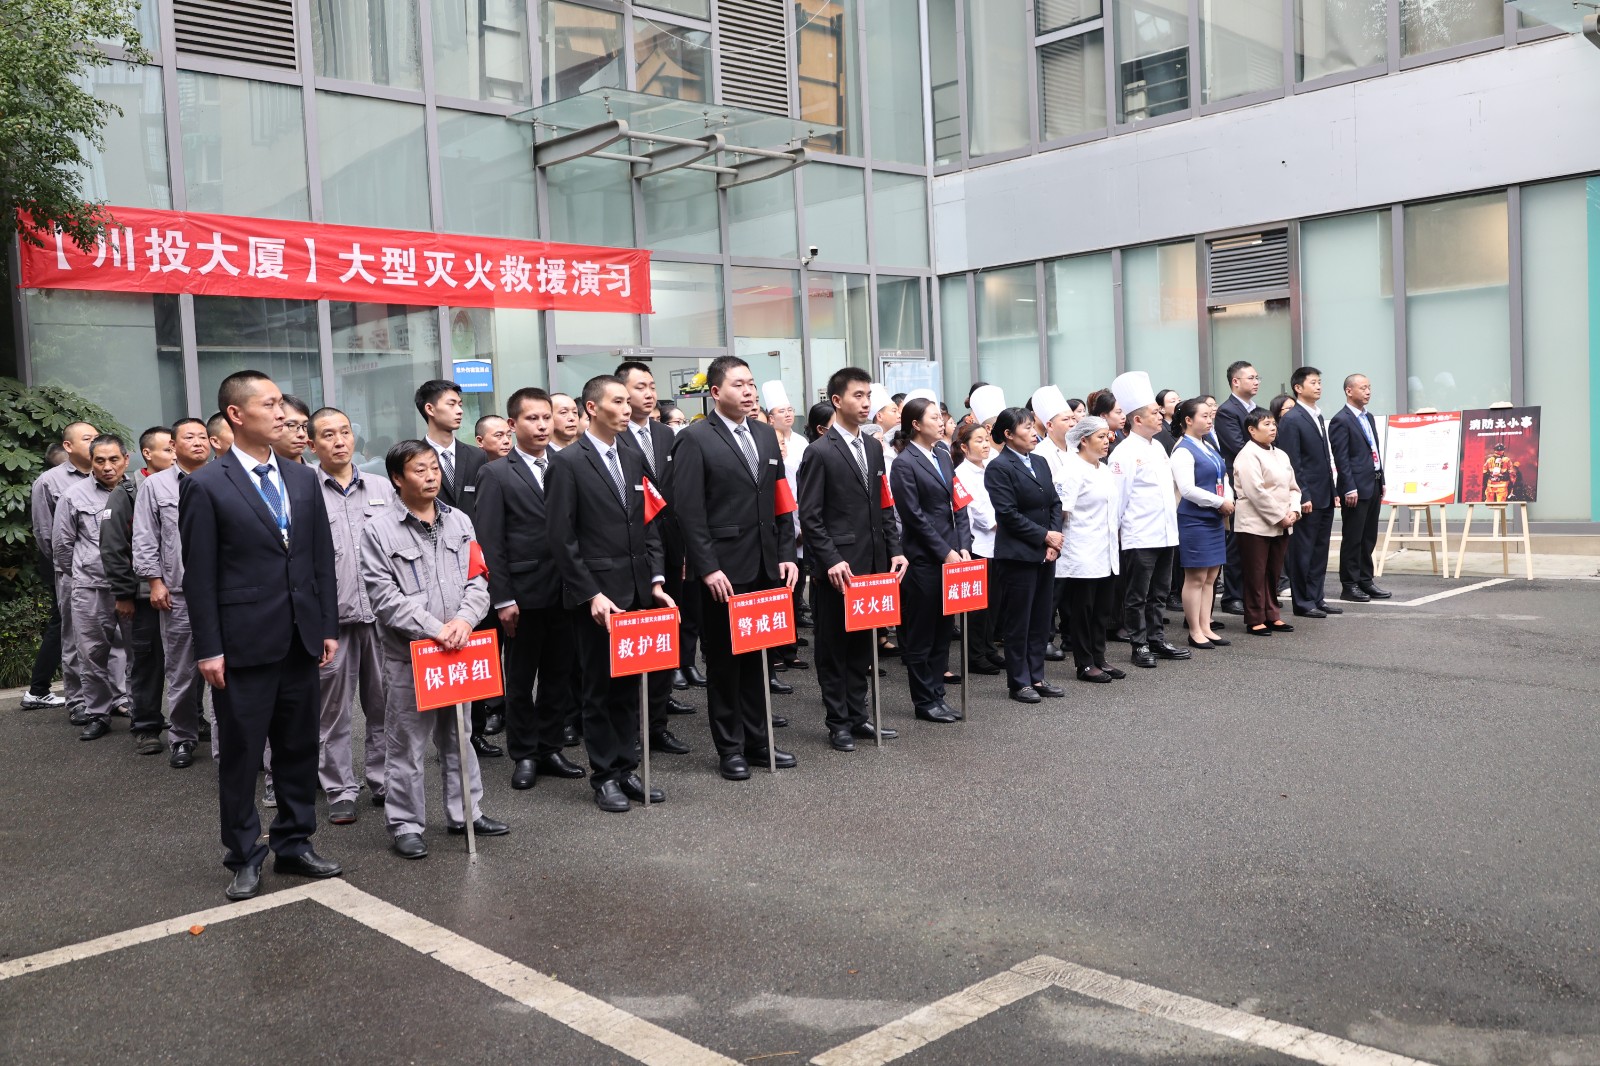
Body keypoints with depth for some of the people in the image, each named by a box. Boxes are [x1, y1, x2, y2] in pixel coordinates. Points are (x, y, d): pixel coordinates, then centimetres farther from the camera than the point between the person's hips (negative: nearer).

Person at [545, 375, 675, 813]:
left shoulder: (633, 459, 12)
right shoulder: (569, 462, -7)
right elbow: (562, 539, -11)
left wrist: (656, 580, 4)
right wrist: (591, 595, -15)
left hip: (637, 594, 6)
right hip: (596, 596, -6)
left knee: (628, 686, 13)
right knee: (599, 688, 5)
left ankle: (626, 768, 23)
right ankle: (604, 776, 15)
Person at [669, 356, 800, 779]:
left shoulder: (766, 435, 12)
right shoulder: (695, 440, -7)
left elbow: (780, 503, 14)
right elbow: (688, 511, -12)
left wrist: (786, 554, 6)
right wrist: (708, 568, -16)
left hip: (765, 568, 5)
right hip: (724, 571, -5)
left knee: (757, 657, 13)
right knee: (724, 660, 6)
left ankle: (757, 739, 24)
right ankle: (730, 748, 17)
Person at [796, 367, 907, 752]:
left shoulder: (874, 447, 12)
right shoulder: (820, 452, -8)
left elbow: (884, 505, 15)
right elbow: (810, 516, -11)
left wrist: (895, 550, 6)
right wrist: (831, 560, -17)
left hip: (873, 563, 6)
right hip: (838, 567, -6)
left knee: (862, 644, 13)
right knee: (834, 646, 6)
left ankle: (858, 716, 23)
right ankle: (838, 722, 15)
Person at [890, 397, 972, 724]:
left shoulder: (943, 458, 14)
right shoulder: (904, 464, -9)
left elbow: (957, 506, 13)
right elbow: (915, 516, -13)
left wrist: (963, 546, 1)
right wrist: (945, 552, -13)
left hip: (951, 557, 7)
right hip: (922, 560, -7)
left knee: (943, 630, 11)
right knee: (920, 634, 3)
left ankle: (938, 694, 20)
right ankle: (925, 702, 12)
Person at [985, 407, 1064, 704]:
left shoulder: (1040, 462, 13)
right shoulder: (999, 467, -10)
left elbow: (1054, 502, 11)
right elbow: (1008, 514, -15)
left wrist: (1055, 538, -3)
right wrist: (1044, 535, -12)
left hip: (1045, 554, 7)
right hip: (1017, 555, -7)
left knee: (1041, 619, 11)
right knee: (1018, 621, 2)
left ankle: (1036, 677, 21)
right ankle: (1019, 682, 12)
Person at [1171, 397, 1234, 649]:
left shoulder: (1209, 447, 14)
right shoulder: (1183, 451, -12)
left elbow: (1223, 478, 17)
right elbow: (1187, 489, -20)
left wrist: (1229, 500, -3)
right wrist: (1220, 502, -15)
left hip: (1214, 519, 8)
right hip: (1193, 520, -8)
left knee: (1210, 577, 11)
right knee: (1196, 578, -1)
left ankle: (1206, 628, 19)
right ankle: (1195, 632, 7)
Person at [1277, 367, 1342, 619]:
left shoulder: (1319, 417, 15)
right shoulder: (1291, 420, -12)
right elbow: (1292, 463, -16)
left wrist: (1332, 486, 14)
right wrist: (1303, 496, -19)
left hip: (1325, 495, 8)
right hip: (1308, 497, -8)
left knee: (1320, 549, 13)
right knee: (1303, 550, 0)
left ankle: (1317, 597, 21)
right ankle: (1302, 602, 7)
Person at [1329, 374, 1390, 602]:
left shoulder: (1369, 418, 17)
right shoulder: (1341, 420, -10)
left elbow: (1375, 452, 20)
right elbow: (1341, 458, -15)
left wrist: (1381, 481, 15)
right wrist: (1350, 489, -19)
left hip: (1374, 486, 8)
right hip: (1356, 488, -8)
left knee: (1369, 538, 12)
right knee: (1353, 539, -2)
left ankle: (1365, 581, 20)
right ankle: (1349, 585, 4)